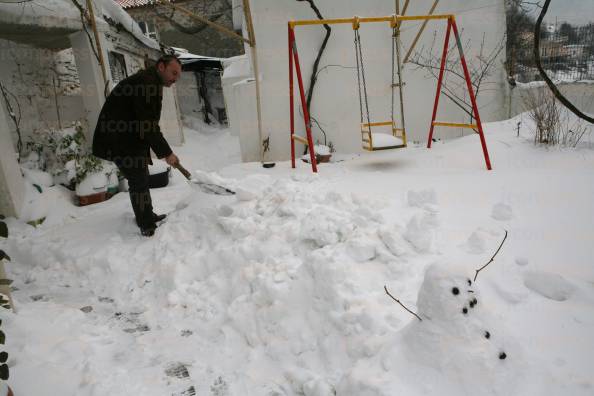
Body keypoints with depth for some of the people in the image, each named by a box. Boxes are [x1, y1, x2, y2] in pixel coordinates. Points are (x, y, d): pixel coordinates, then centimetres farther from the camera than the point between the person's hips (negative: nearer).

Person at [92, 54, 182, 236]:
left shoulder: (150, 82, 15)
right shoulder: (146, 82, -19)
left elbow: (148, 124, 17)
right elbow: (147, 125, -23)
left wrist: (162, 150, 14)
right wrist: (166, 152, -17)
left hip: (126, 138, 11)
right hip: (120, 141, -11)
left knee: (141, 179, 18)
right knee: (139, 181, -4)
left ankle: (148, 217, 32)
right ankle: (147, 227, 6)